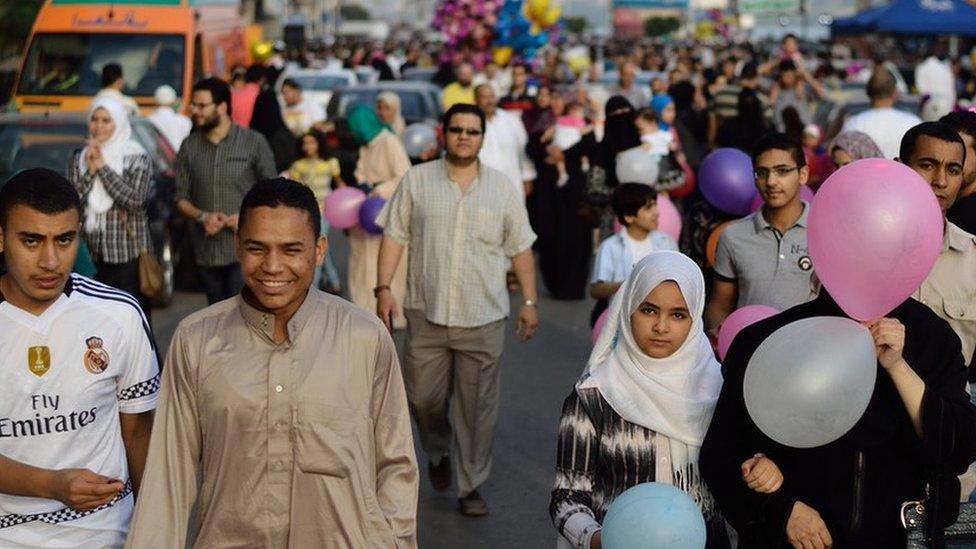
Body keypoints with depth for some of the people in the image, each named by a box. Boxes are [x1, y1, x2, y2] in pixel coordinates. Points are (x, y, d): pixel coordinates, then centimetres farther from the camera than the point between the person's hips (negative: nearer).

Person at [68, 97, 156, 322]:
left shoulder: (138, 158, 1)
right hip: (89, 255, 3)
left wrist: (102, 167, -9)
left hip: (128, 255, -3)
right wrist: (90, 171, -7)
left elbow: (135, 200, -12)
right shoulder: (79, 158, 12)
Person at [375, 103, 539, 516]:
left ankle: (471, 486, 11)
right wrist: (384, 288, -3)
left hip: (483, 317, 0)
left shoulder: (502, 187, 5)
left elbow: (520, 248, 8)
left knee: (478, 407, 1)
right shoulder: (417, 180, 3)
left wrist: (530, 301, 5)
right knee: (423, 397, 8)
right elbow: (394, 236, 4)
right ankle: (438, 454, 37)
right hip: (426, 312, 0)